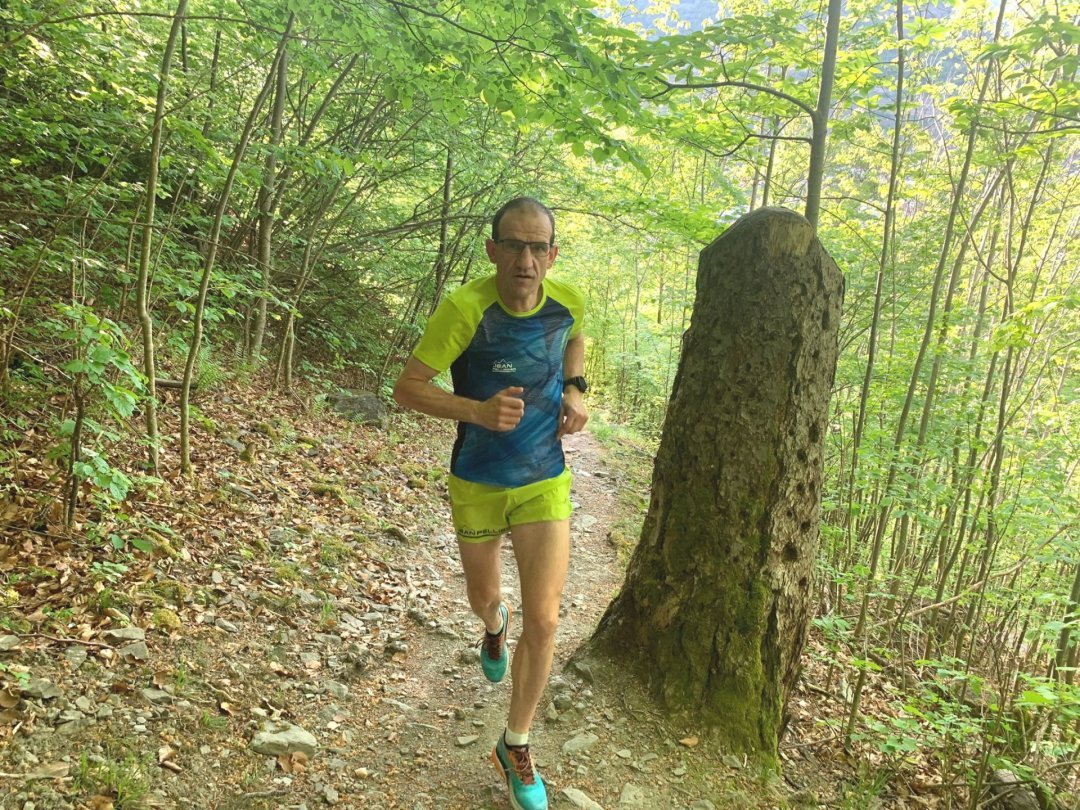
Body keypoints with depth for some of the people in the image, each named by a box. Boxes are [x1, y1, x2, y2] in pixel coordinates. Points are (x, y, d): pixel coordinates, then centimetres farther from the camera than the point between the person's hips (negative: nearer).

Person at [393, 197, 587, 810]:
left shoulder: (568, 301, -11)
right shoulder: (465, 308, -24)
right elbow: (408, 387, -21)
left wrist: (574, 389, -3)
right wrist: (477, 410, -37)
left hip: (545, 482, 1)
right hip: (477, 483, -1)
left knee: (543, 620, -5)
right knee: (483, 597, 22)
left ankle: (516, 747, 19)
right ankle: (495, 625, 64)